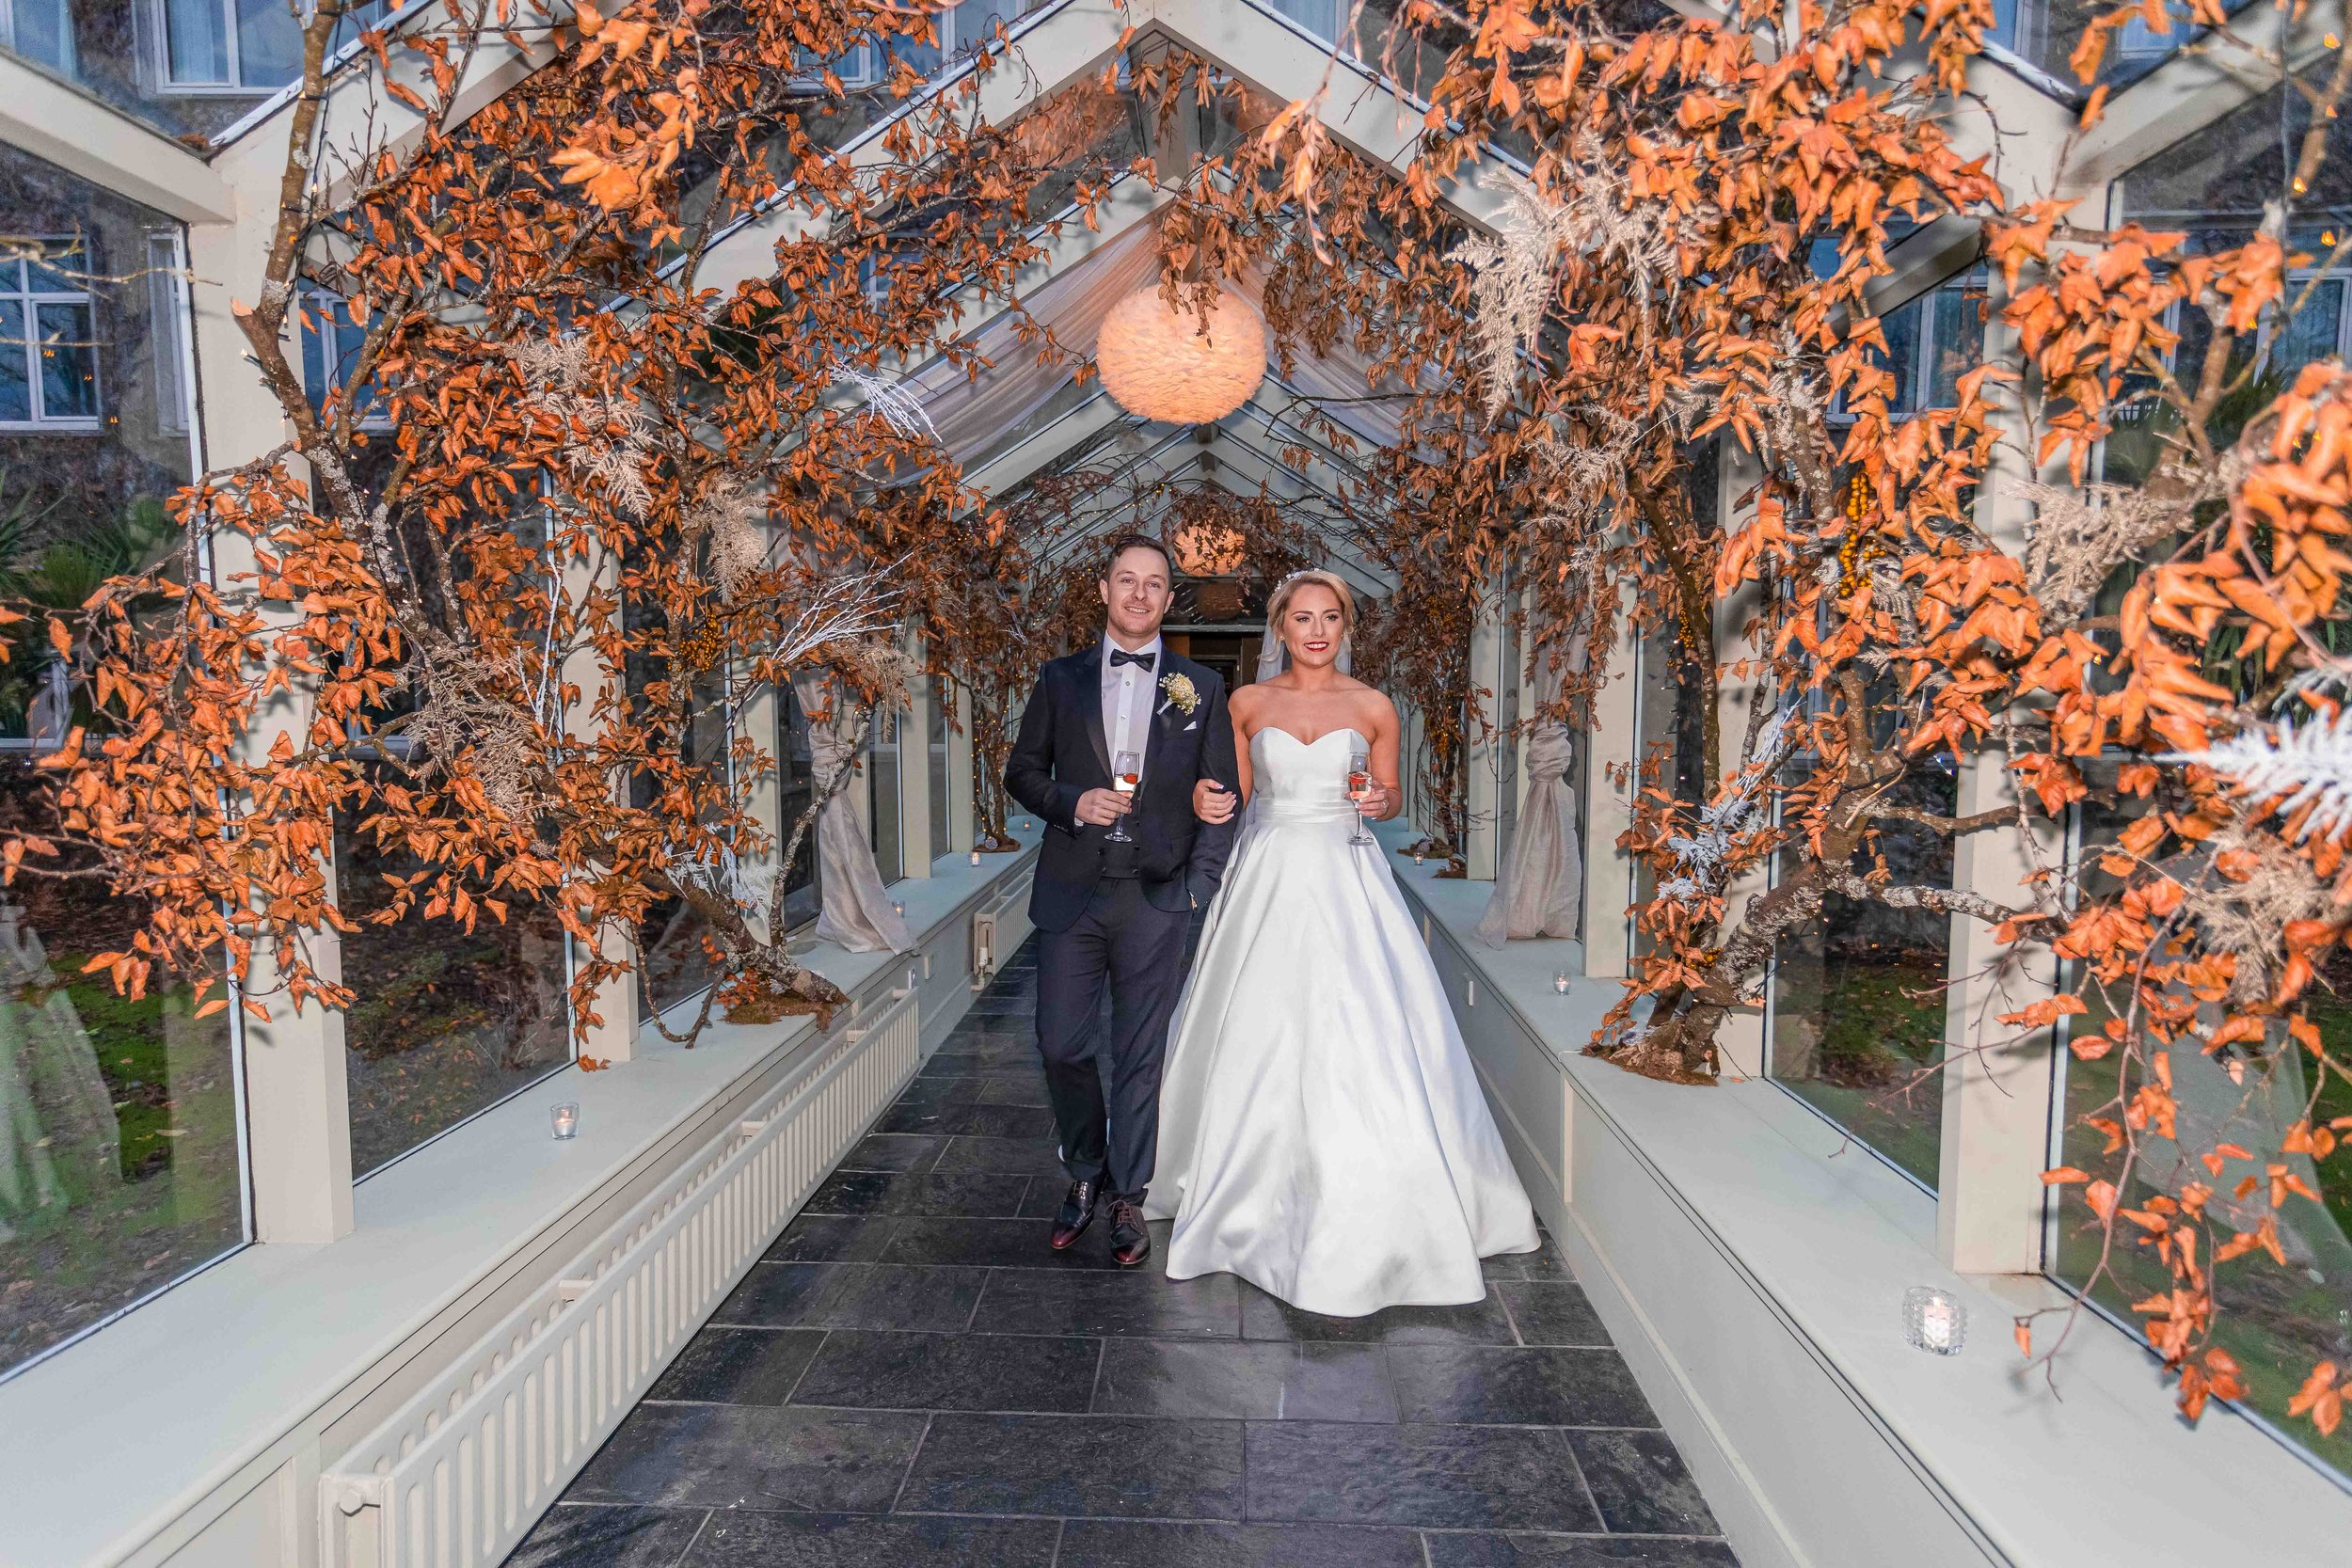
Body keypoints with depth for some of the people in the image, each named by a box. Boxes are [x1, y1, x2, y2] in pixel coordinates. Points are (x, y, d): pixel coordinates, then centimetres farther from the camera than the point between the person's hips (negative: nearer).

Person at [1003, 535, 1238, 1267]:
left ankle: (1128, 1198, 23)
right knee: (1061, 1044, 3)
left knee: (1142, 1054, 6)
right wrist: (1073, 802, -10)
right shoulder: (1060, 680, 8)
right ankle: (1086, 1172, 28)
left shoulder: (1201, 687, 6)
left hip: (1156, 898, -1)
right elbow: (1021, 771, 10)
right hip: (1071, 894, 1)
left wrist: (1201, 884, -5)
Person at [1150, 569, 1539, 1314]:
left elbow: (1391, 796, 11)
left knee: (1360, 1040, -7)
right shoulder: (1248, 703, 5)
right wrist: (1208, 799, -11)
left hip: (1345, 880, -1)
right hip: (1266, 879, 1)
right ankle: (1253, 1186, 27)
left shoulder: (1373, 707, 3)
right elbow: (1235, 793, 11)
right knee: (1257, 1037, 6)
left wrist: (1379, 799, -11)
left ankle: (1362, 1209, 10)